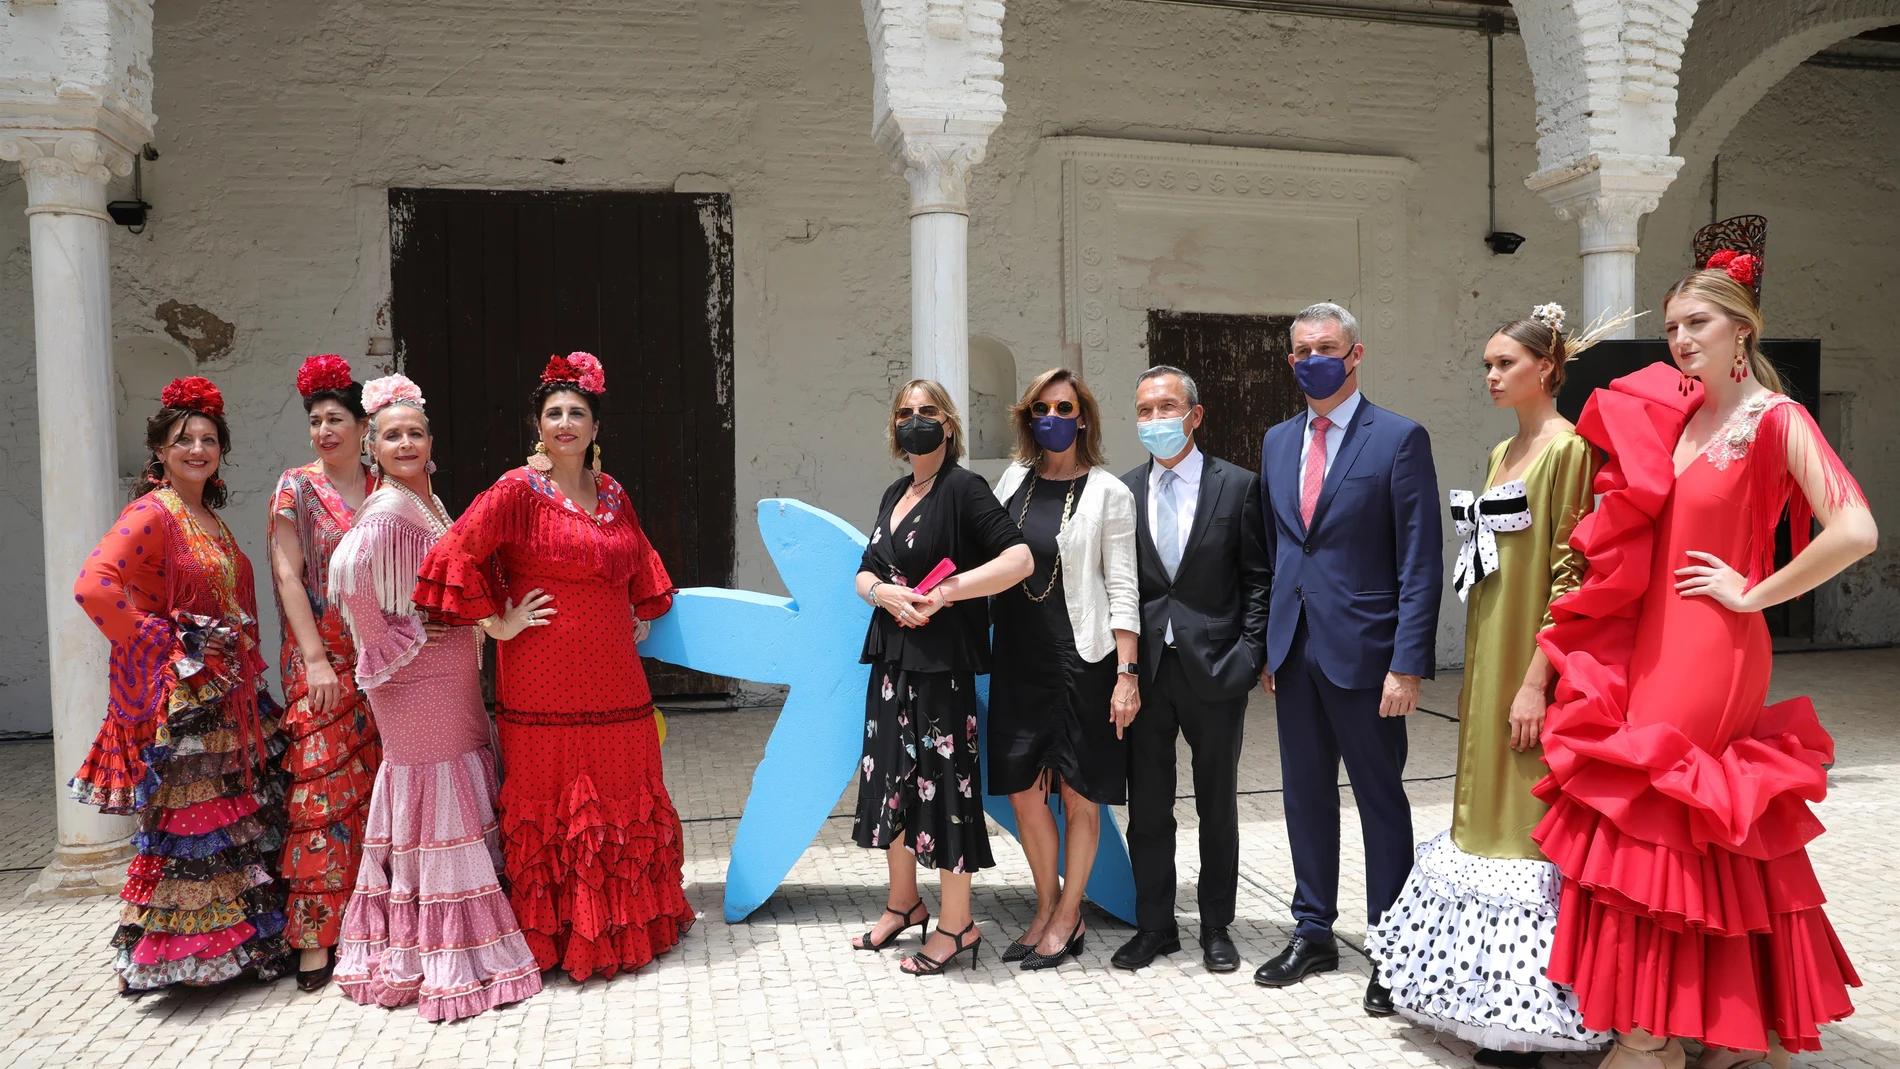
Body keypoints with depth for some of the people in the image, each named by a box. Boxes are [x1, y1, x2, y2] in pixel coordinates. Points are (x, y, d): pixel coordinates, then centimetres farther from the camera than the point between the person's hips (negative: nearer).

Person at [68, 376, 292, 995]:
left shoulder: (211, 520, 15)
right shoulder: (153, 513, -11)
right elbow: (94, 587, -25)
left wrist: (243, 660, 9)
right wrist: (165, 641, -18)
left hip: (229, 694, 9)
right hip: (180, 696, -8)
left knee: (241, 819, 12)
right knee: (187, 824, -2)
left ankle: (245, 947, 23)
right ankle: (166, 959, 11)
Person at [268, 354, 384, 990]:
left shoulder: (384, 490, 10)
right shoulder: (298, 488, 0)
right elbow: (288, 576, -6)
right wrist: (316, 660, -14)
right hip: (321, 662, -3)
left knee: (378, 788, 6)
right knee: (322, 792, -4)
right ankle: (315, 936, 2)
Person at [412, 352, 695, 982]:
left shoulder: (610, 493, 13)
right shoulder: (518, 492, -7)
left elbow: (640, 565, 28)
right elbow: (456, 555, -15)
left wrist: (643, 614, 19)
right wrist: (494, 621, -11)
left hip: (613, 676, 6)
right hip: (544, 680, -6)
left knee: (621, 794, 13)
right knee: (551, 798, 2)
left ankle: (627, 925, 28)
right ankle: (555, 935, 16)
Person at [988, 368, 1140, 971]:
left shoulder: (1108, 493, -4)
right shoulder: (1015, 479, 8)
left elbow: (1122, 589, -6)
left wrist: (1127, 674, -11)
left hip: (1080, 660, -4)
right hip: (1018, 660, 4)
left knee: (1079, 795, 6)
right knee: (1023, 792, 7)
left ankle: (1067, 920, 20)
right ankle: (1047, 907, 26)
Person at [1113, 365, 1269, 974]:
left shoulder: (1237, 486, -1)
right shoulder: (1124, 491, 5)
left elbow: (1258, 579, 0)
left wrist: (1249, 655, -9)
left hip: (1215, 668, -2)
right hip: (1145, 669, 2)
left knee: (1218, 807, 11)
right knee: (1147, 807, 9)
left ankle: (1216, 928, 25)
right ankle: (1154, 926, 24)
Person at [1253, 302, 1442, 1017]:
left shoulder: (1399, 439, -6)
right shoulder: (1277, 443, 12)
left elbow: (1420, 563, -10)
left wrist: (1408, 664, -16)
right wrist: (1268, 646, 10)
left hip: (1363, 653, -5)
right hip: (1294, 652, 6)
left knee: (1381, 800, 6)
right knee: (1305, 795, 14)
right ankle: (1314, 933, 29)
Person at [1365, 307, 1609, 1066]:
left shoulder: (1568, 449, -11)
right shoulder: (1504, 452, 15)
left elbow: (1570, 573, -16)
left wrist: (1536, 682, -19)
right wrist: (1475, 679, 16)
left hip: (1533, 664, -9)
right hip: (1488, 660, 9)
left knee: (1525, 819, -3)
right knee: (1484, 811, 13)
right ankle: (1494, 999, 26)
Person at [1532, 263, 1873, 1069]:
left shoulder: (1777, 420, -11)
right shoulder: (1676, 414, 10)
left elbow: (1855, 531, -23)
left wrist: (1753, 594, -15)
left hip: (1711, 652, -7)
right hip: (1652, 642, 7)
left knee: (1649, 825, -3)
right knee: (1707, 836, 13)